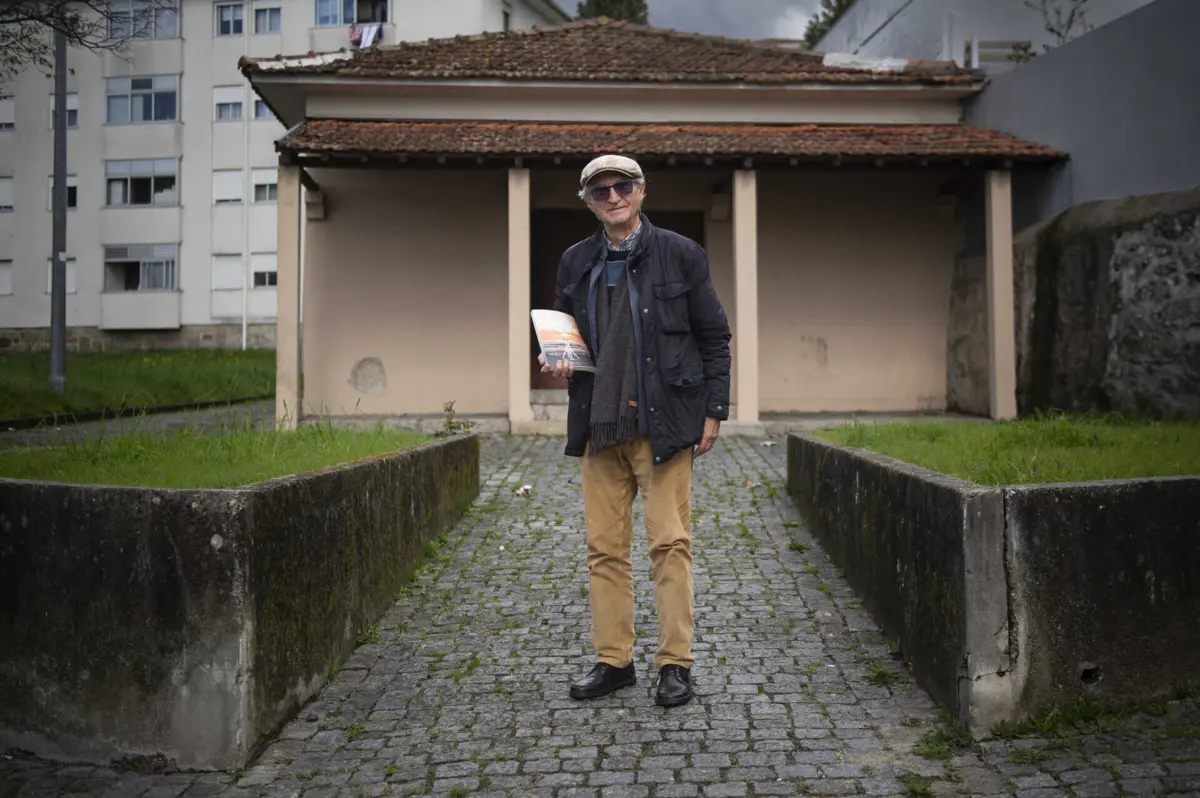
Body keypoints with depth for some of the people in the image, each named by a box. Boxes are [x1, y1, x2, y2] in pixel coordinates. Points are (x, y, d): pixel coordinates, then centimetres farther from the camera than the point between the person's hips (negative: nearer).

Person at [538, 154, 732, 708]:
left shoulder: (680, 254, 2)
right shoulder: (575, 263, 12)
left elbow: (714, 337, 4)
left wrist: (713, 411, -2)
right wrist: (557, 364, 0)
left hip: (664, 422, -4)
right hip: (600, 424, 4)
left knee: (669, 543, -2)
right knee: (604, 547, 7)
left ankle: (675, 664, 9)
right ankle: (613, 660, 18)